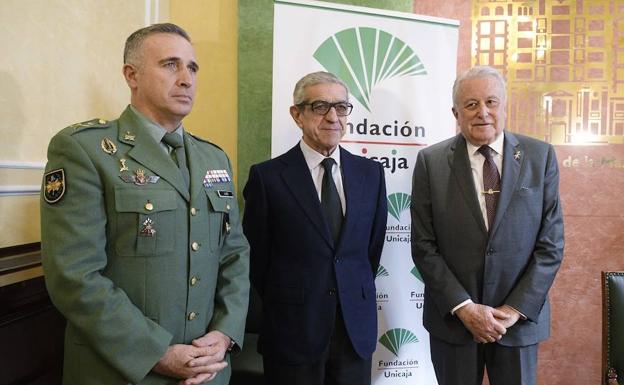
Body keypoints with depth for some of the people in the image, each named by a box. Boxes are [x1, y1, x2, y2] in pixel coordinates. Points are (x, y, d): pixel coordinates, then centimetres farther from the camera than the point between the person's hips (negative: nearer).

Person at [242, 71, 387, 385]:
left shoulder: (371, 172, 3)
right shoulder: (267, 176, -9)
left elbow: (374, 246, 10)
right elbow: (257, 256, -2)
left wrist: (356, 296, 11)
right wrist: (284, 304, 6)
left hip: (357, 326, 3)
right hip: (293, 329, -3)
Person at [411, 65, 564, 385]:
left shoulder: (540, 156, -2)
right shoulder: (431, 162, -5)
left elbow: (551, 242, -3)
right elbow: (423, 246, -7)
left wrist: (516, 308, -8)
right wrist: (464, 307, -11)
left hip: (521, 316, 1)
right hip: (452, 317, 0)